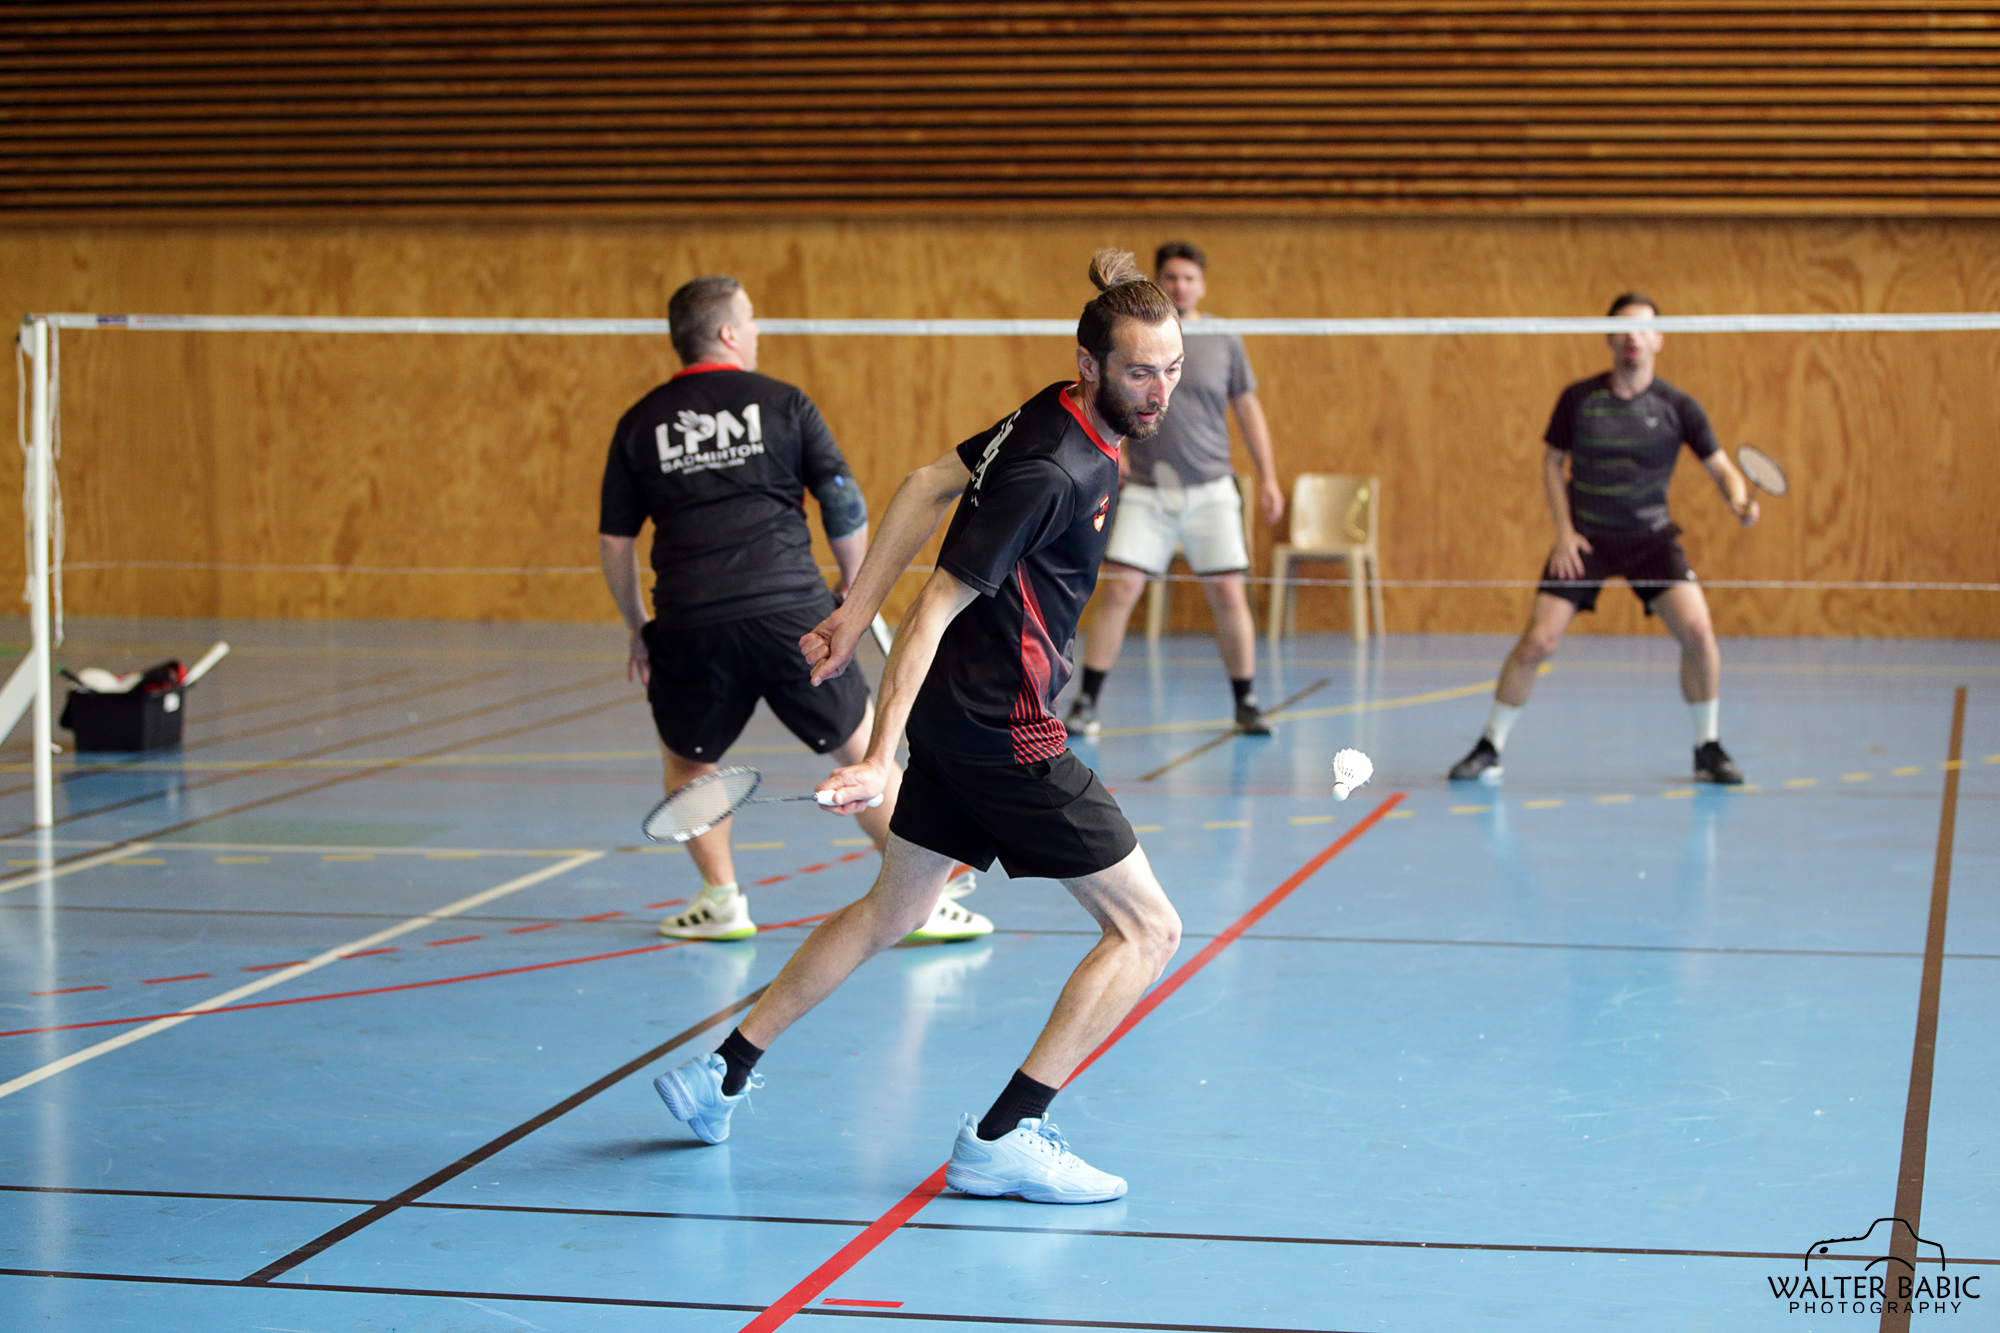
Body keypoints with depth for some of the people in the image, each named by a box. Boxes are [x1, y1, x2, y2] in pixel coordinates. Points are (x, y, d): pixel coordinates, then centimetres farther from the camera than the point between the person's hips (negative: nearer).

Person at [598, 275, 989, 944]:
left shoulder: (639, 424, 10)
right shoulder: (783, 403, 5)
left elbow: (614, 543, 11)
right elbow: (846, 504, 1)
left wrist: (639, 628, 22)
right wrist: (852, 586, 16)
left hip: (691, 626, 1)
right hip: (791, 611, -1)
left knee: (687, 763, 24)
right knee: (863, 750, 10)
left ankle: (721, 901, 18)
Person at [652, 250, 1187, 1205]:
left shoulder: (1052, 421, 5)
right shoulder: (1052, 472, -24)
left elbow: (926, 486, 13)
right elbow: (938, 607, -24)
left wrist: (858, 610, 11)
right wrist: (879, 760, -25)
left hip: (958, 718, 10)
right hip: (1005, 733, -10)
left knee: (890, 912, 22)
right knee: (1146, 928, -4)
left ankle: (723, 1074, 28)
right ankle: (1002, 1139, -6)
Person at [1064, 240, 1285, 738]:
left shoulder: (1224, 342, 5)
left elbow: (1248, 410, 11)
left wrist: (1267, 477, 8)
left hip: (1210, 490, 1)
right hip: (1145, 491, -1)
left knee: (1228, 594, -2)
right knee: (1119, 589, -9)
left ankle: (1246, 705, 12)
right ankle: (1086, 703, -2)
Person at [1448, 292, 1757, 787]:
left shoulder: (1677, 407, -7)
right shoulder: (1578, 399, -6)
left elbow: (1721, 468, -1)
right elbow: (1553, 463, 6)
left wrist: (1740, 502, -24)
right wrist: (1564, 530, -4)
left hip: (1651, 537, 0)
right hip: (1585, 540, 0)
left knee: (1698, 632, -17)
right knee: (1536, 642, -11)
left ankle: (1709, 749, 1)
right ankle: (1489, 748, 6)